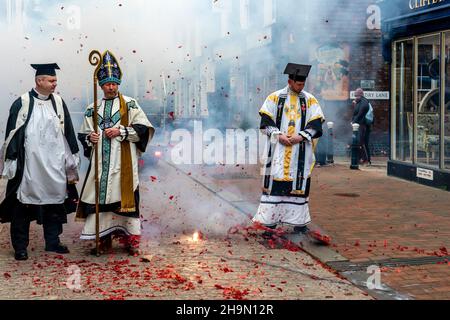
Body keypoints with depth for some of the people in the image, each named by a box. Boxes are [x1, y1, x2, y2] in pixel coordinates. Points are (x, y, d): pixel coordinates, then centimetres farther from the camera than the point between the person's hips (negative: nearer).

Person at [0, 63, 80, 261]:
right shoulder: (22, 103, -5)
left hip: (54, 165, 4)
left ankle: (52, 241, 23)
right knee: (23, 204, 2)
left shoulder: (58, 102, 7)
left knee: (54, 202, 10)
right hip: (28, 165, -4)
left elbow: (68, 133, 12)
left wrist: (71, 160, 10)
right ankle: (20, 246, 12)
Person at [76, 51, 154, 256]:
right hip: (101, 162, 3)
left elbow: (144, 128, -2)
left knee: (125, 196, -4)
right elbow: (83, 134, 17)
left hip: (123, 162, -3)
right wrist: (89, 138, -6)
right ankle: (104, 239, 9)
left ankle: (131, 239, 4)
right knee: (101, 196, 1)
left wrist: (120, 131, -11)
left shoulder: (129, 104, 4)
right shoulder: (93, 109, 13)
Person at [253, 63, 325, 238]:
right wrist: (278, 135, -12)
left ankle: (299, 222, 10)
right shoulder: (275, 97, 3)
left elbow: (316, 124, 2)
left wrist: (301, 136, -12)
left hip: (301, 150, 1)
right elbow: (266, 120, 2)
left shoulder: (310, 100, 5)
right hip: (279, 148, -1)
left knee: (299, 183, 3)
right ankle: (269, 222, 0)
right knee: (275, 183, -4)